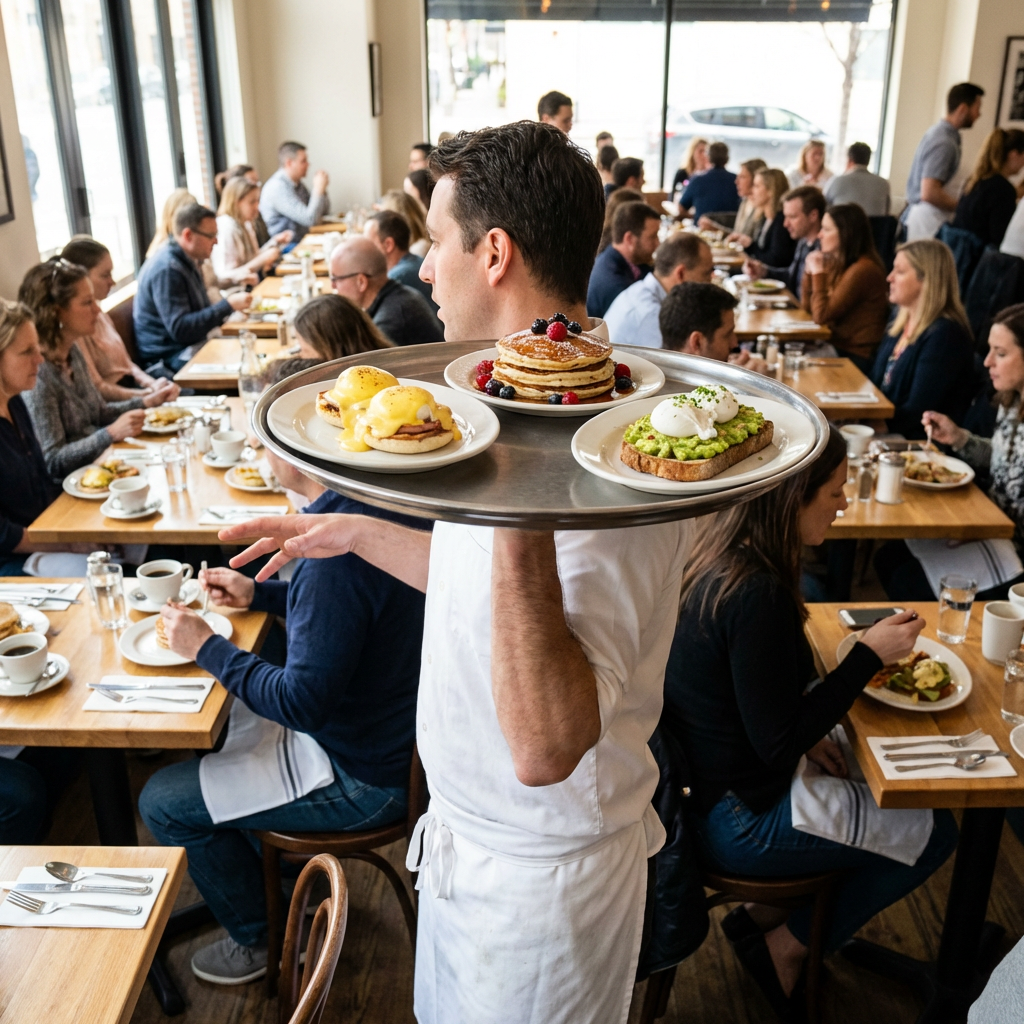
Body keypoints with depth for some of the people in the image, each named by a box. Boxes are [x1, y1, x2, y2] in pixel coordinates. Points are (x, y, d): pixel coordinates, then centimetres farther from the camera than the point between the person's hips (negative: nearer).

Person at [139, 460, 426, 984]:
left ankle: (262, 941, 23)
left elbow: (303, 702, -28)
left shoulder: (336, 549, -33)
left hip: (365, 779, -9)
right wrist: (258, 593, 9)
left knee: (163, 803, 3)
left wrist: (207, 648, -15)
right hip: (394, 735, 9)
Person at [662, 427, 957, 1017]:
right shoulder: (758, 593, -30)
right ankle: (787, 948, 17)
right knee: (934, 832, 5)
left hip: (702, 778, 9)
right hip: (737, 821, -8)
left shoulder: (716, 552, -2)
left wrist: (807, 734, 3)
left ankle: (763, 914, 25)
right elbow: (778, 745, -23)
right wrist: (871, 655, -18)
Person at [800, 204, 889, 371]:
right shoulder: (836, 263, 6)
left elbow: (821, 316, -20)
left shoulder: (862, 270, -20)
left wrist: (818, 273, -12)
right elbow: (807, 307, 15)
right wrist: (810, 270, 3)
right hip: (836, 345, 8)